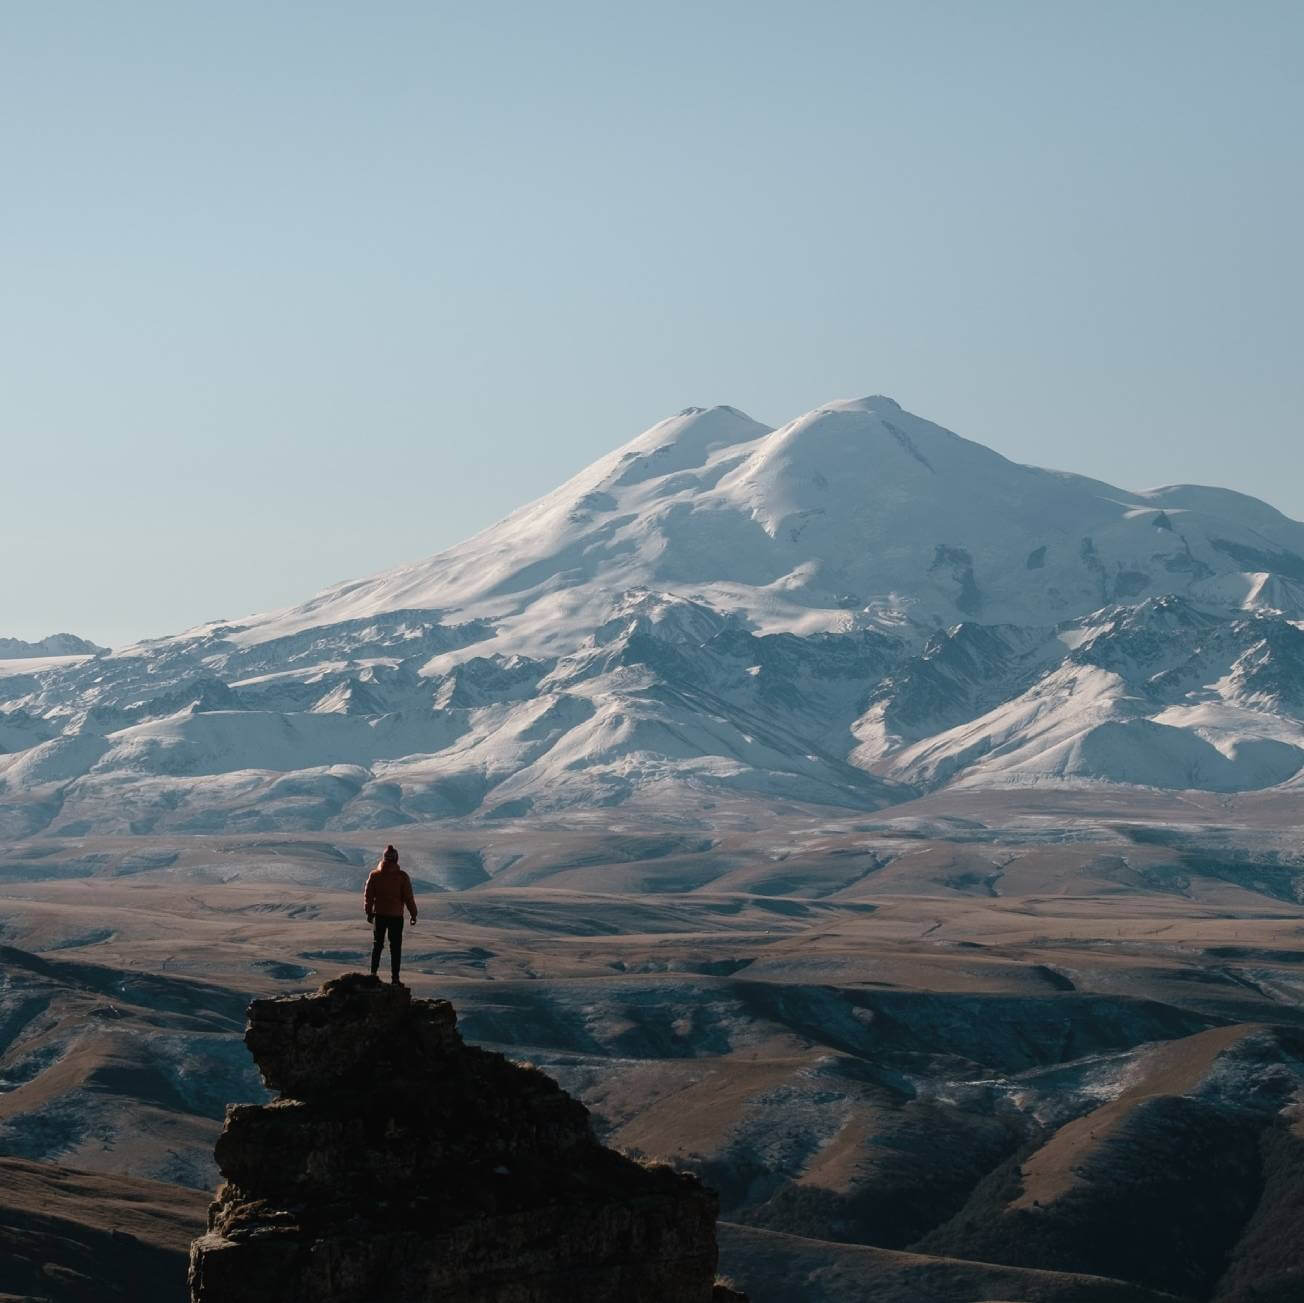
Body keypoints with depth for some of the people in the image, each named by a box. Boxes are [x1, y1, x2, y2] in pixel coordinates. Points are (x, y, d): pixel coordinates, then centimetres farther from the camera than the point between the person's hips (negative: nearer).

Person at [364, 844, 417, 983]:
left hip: (379, 915, 2)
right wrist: (413, 914, 4)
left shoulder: (374, 875, -4)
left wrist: (369, 912, 14)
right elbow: (408, 897, -7)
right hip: (396, 916, -2)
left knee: (377, 944, 18)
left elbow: (368, 895, 2)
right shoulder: (402, 877, -10)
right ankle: (394, 977, 5)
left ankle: (374, 972, 11)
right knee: (395, 947, 6)